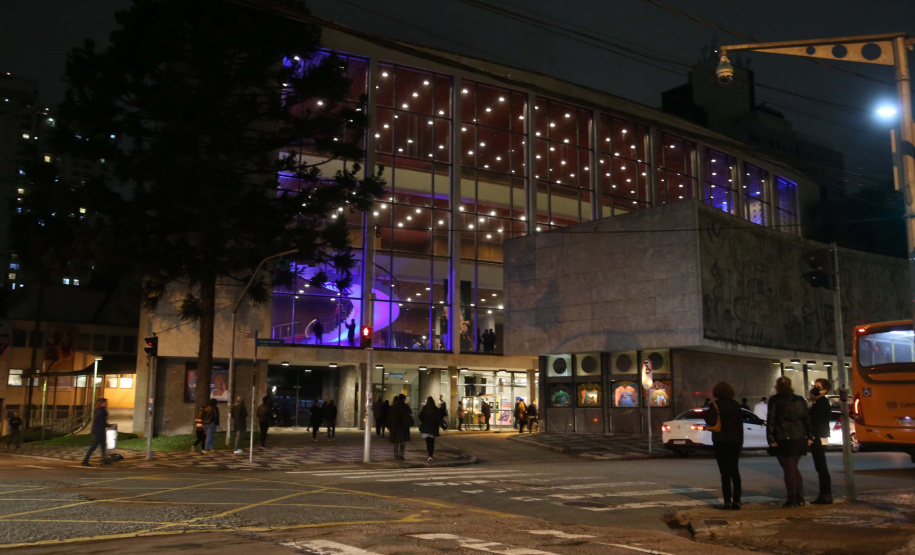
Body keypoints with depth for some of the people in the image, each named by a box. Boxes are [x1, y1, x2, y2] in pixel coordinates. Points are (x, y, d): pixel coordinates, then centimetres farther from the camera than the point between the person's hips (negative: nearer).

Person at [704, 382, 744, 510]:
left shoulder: (715, 405, -7)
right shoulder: (735, 405, 6)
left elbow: (712, 422, -16)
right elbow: (740, 424, 8)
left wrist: (705, 414, 3)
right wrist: (740, 442, 14)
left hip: (721, 442, -4)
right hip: (735, 441, 4)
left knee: (725, 472, -2)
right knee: (734, 471, 10)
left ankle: (727, 502, -4)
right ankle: (736, 501, 8)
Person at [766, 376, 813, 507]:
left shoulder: (774, 400, -6)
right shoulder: (799, 400, 9)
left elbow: (771, 421, -11)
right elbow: (807, 418, 8)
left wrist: (771, 439, -10)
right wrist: (809, 435, 11)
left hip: (783, 439, -5)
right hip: (799, 439, 5)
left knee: (788, 469, 0)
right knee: (794, 468, 16)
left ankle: (792, 499, 0)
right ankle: (800, 498, 15)